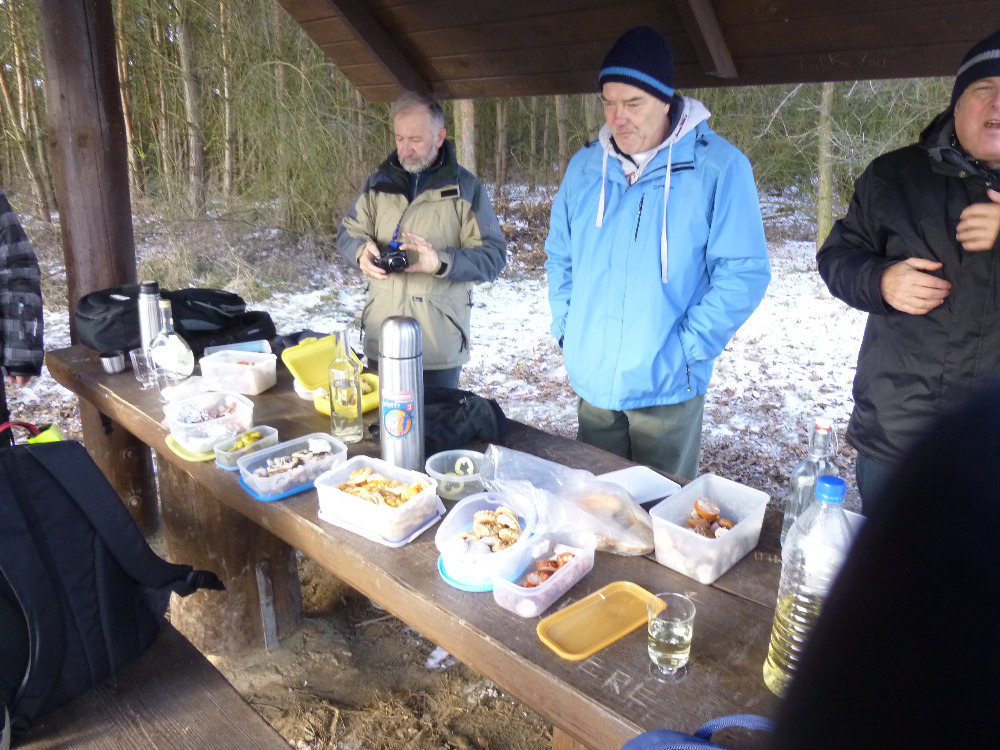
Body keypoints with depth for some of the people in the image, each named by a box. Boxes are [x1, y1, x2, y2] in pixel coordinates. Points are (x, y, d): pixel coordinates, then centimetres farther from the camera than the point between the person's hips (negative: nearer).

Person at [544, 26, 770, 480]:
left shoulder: (718, 167, -11)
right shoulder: (585, 166, 4)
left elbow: (745, 272, -12)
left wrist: (687, 347, -16)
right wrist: (566, 328, 4)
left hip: (666, 385, -4)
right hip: (591, 380, 4)